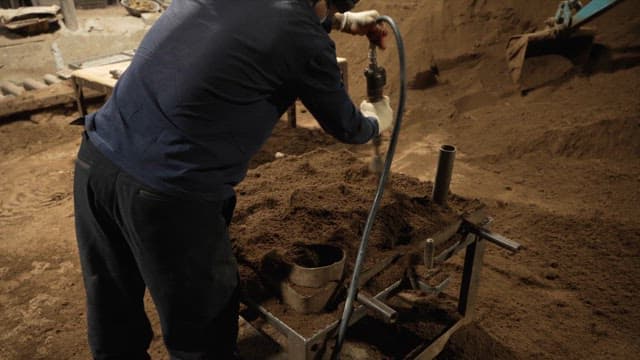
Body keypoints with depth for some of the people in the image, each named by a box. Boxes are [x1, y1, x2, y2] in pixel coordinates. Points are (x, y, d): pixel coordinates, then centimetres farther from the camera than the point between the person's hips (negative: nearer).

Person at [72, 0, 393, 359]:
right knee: (200, 327, 17)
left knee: (113, 314, 24)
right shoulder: (305, 40, -6)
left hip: (97, 157, 8)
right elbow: (345, 127, 11)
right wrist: (376, 121, 34)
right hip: (167, 191, -7)